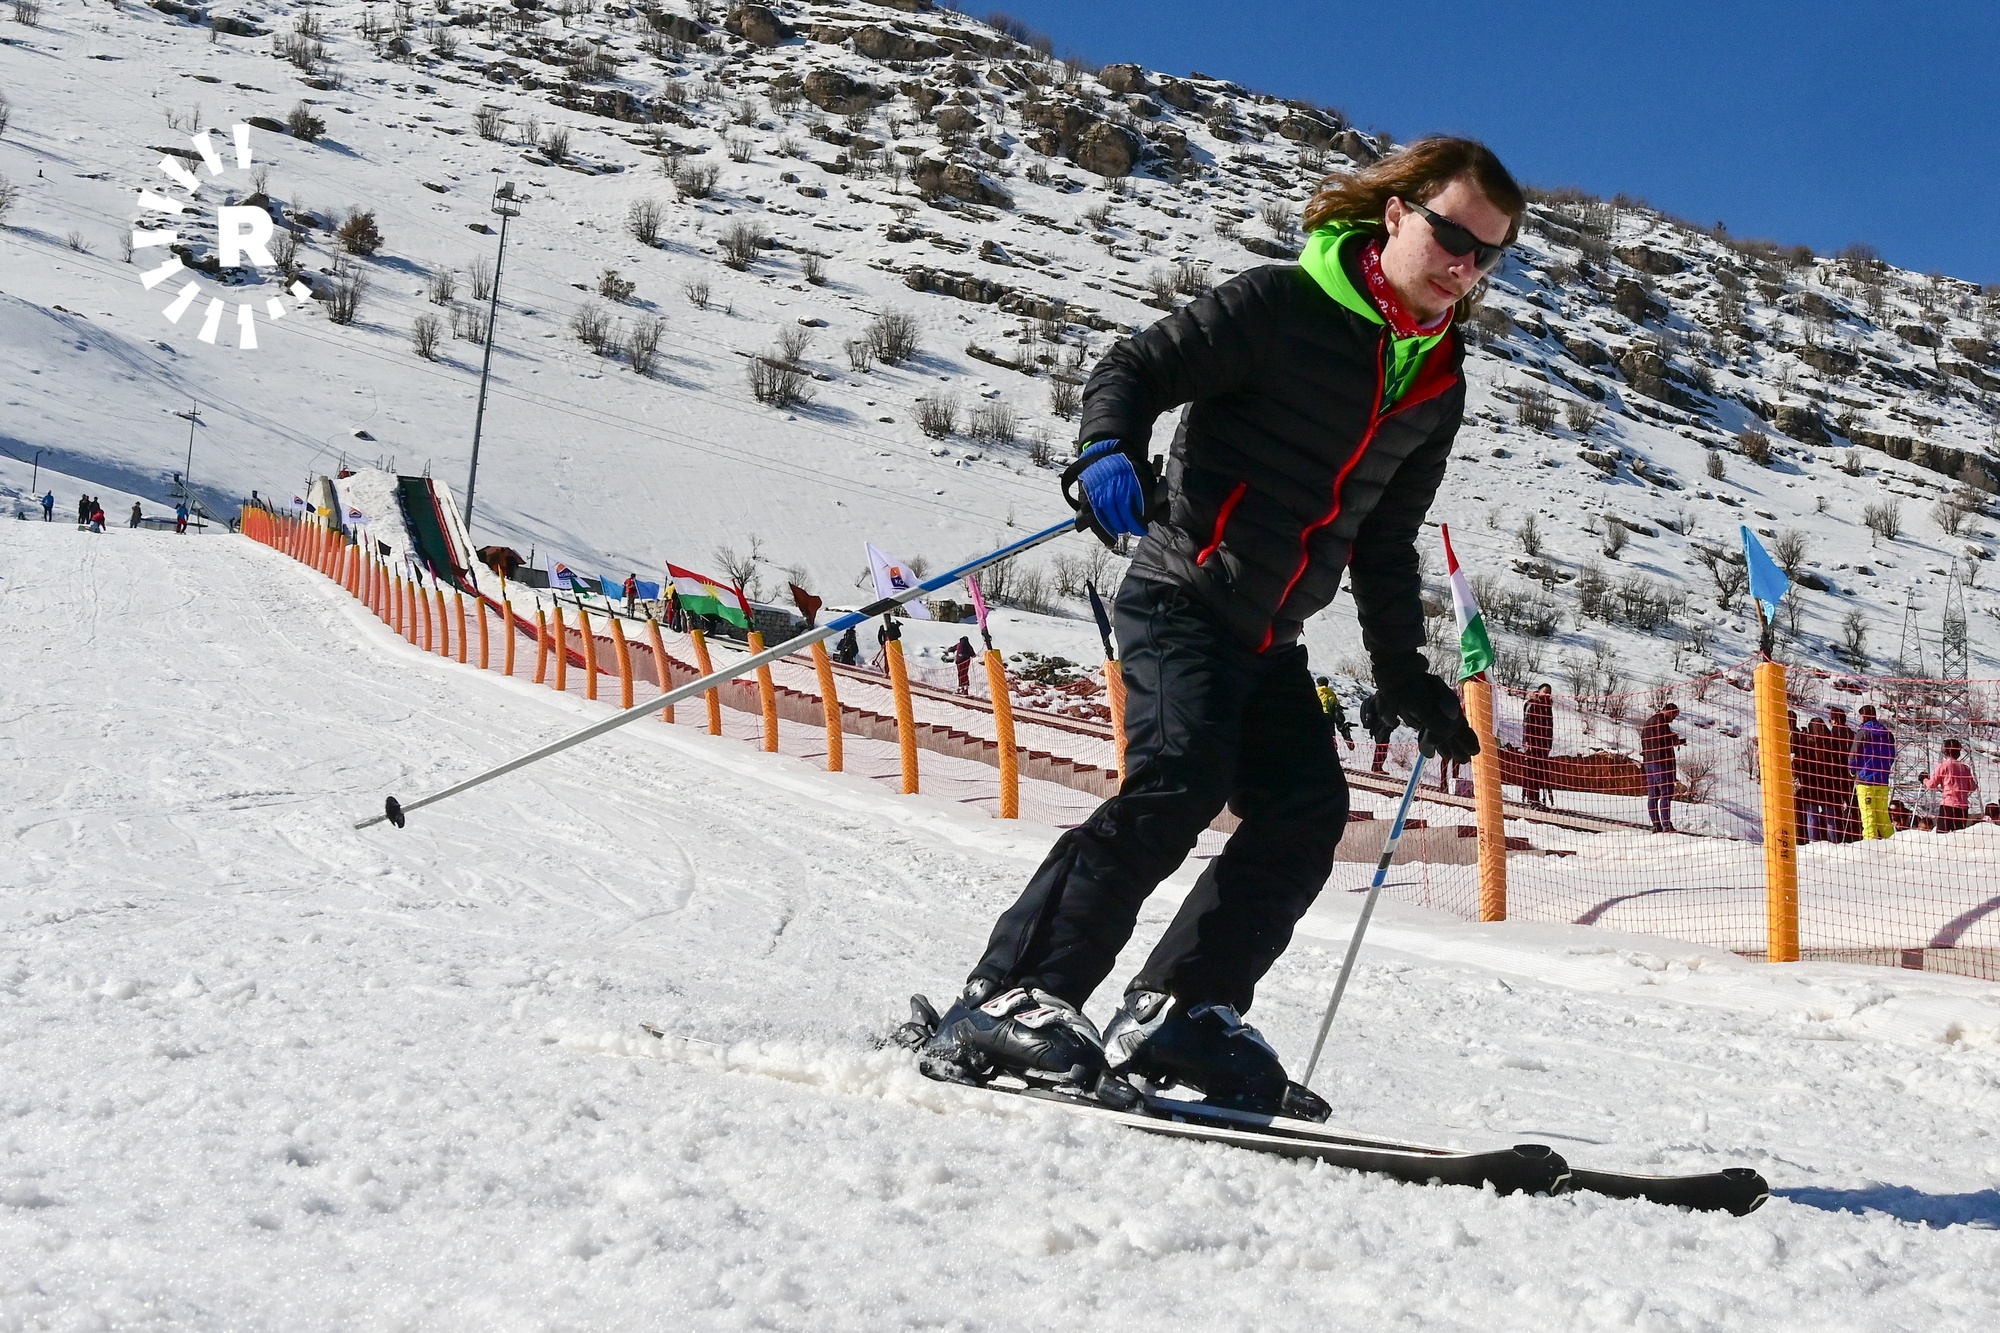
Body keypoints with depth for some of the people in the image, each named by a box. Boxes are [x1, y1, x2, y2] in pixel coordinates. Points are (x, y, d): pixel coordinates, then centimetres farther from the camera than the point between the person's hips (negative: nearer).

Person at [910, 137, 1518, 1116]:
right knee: (1181, 781, -24)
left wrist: (1404, 674, 20)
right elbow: (1135, 369, -10)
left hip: (1269, 639, 8)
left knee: (1306, 815, -4)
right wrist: (1110, 452, -31)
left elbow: (1386, 544, 22)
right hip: (1183, 599, -8)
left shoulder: (1438, 383, 14)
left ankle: (1178, 1015, 1)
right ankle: (1009, 998, -24)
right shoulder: (1282, 303, -7)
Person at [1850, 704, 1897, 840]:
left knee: (1868, 814, -4)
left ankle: (1871, 841, -9)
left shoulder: (1863, 733, -9)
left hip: (1865, 779, -5)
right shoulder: (1887, 733, 8)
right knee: (1883, 814, 12)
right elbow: (1892, 757, 16)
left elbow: (1854, 756, -5)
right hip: (1883, 780, 5)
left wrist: (1853, 771, 13)